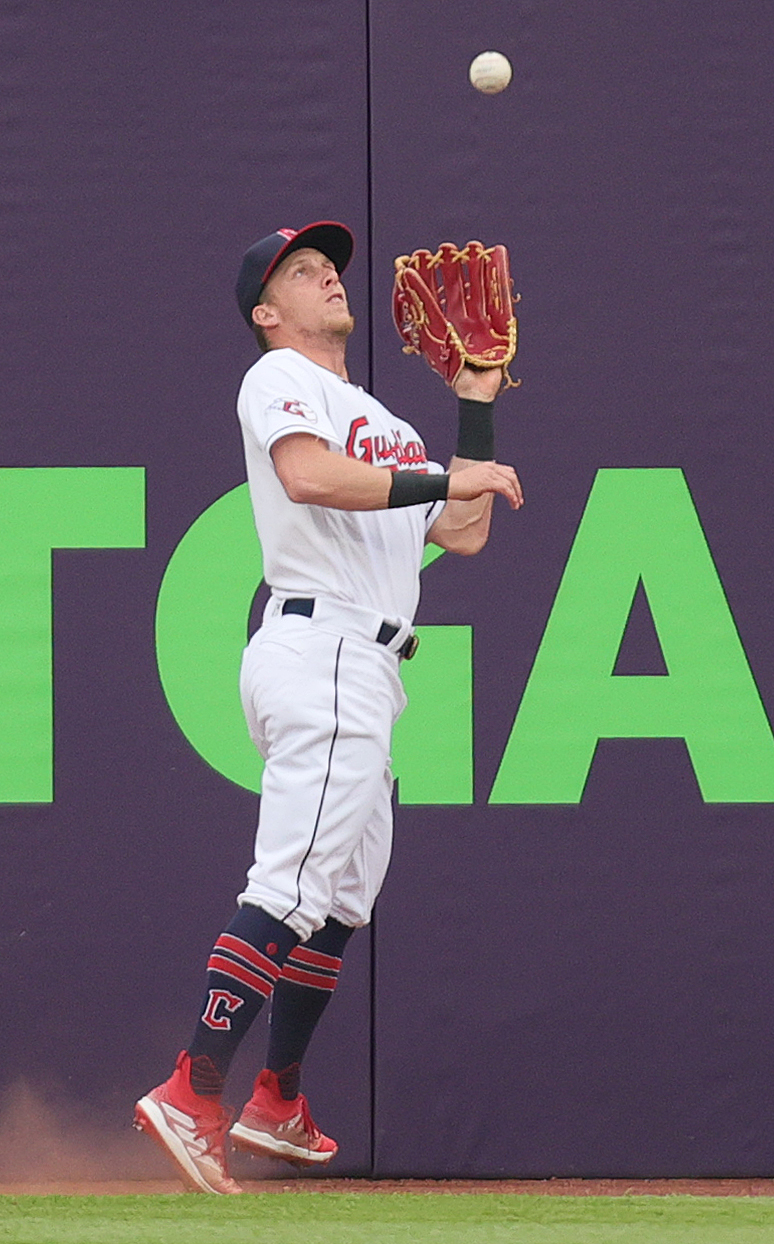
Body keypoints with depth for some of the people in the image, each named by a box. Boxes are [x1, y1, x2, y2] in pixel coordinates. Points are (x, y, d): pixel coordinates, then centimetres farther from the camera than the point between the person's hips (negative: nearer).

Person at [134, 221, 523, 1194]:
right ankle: (192, 1095, -27)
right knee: (292, 886, -19)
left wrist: (477, 406, 20)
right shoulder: (278, 377, -1)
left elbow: (463, 533, 20)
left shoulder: (380, 423, 27)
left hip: (362, 673, 10)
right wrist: (443, 480, -19)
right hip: (323, 650, -10)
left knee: (344, 895, 16)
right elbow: (309, 475, -22)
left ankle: (277, 1108, 22)